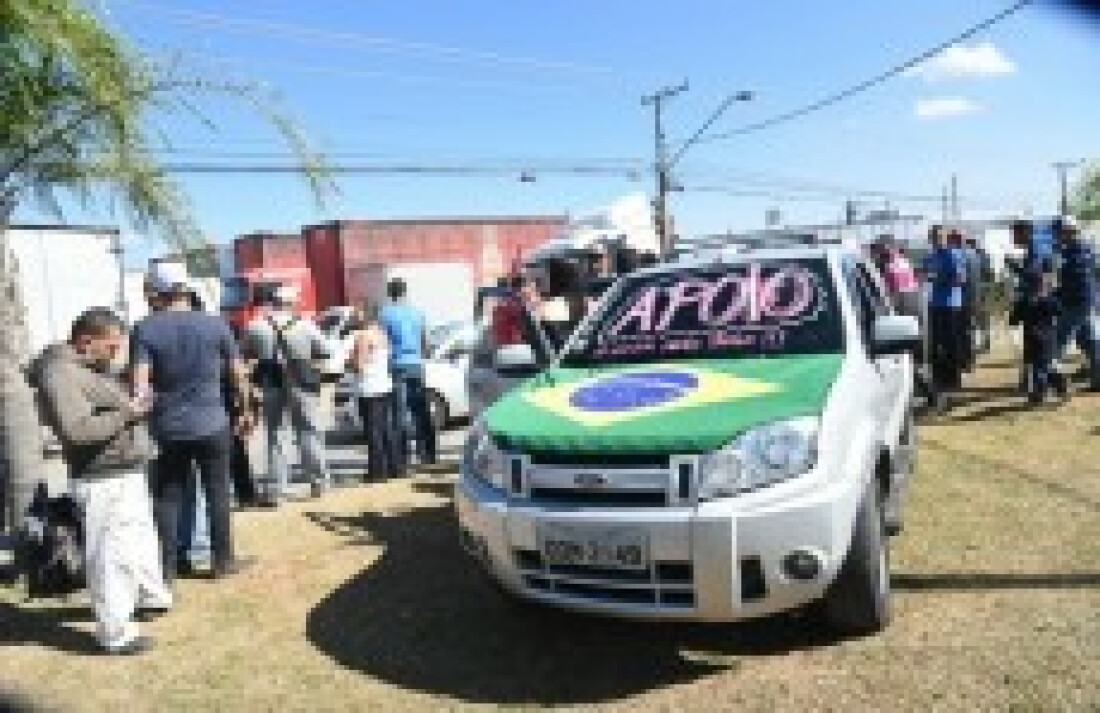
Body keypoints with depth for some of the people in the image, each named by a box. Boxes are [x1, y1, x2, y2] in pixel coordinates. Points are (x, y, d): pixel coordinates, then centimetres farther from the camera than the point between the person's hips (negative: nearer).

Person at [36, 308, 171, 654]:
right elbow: (77, 430, -28)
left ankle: (152, 595, 43)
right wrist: (127, 413, -20)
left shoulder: (94, 366, 12)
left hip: (128, 471, 11)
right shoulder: (60, 374, -19)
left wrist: (135, 404, 7)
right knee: (112, 554, -2)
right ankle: (116, 632, 9)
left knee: (143, 537, 24)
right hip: (104, 479, -11)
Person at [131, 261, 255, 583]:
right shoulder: (215, 324, -2)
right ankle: (224, 560, 19)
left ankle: (167, 567, 17)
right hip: (212, 425, 0)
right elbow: (239, 374, 2)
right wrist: (245, 411, 13)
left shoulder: (145, 329, -5)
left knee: (167, 498, 11)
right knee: (217, 494, 10)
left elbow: (140, 383, -14)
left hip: (168, 428, 0)